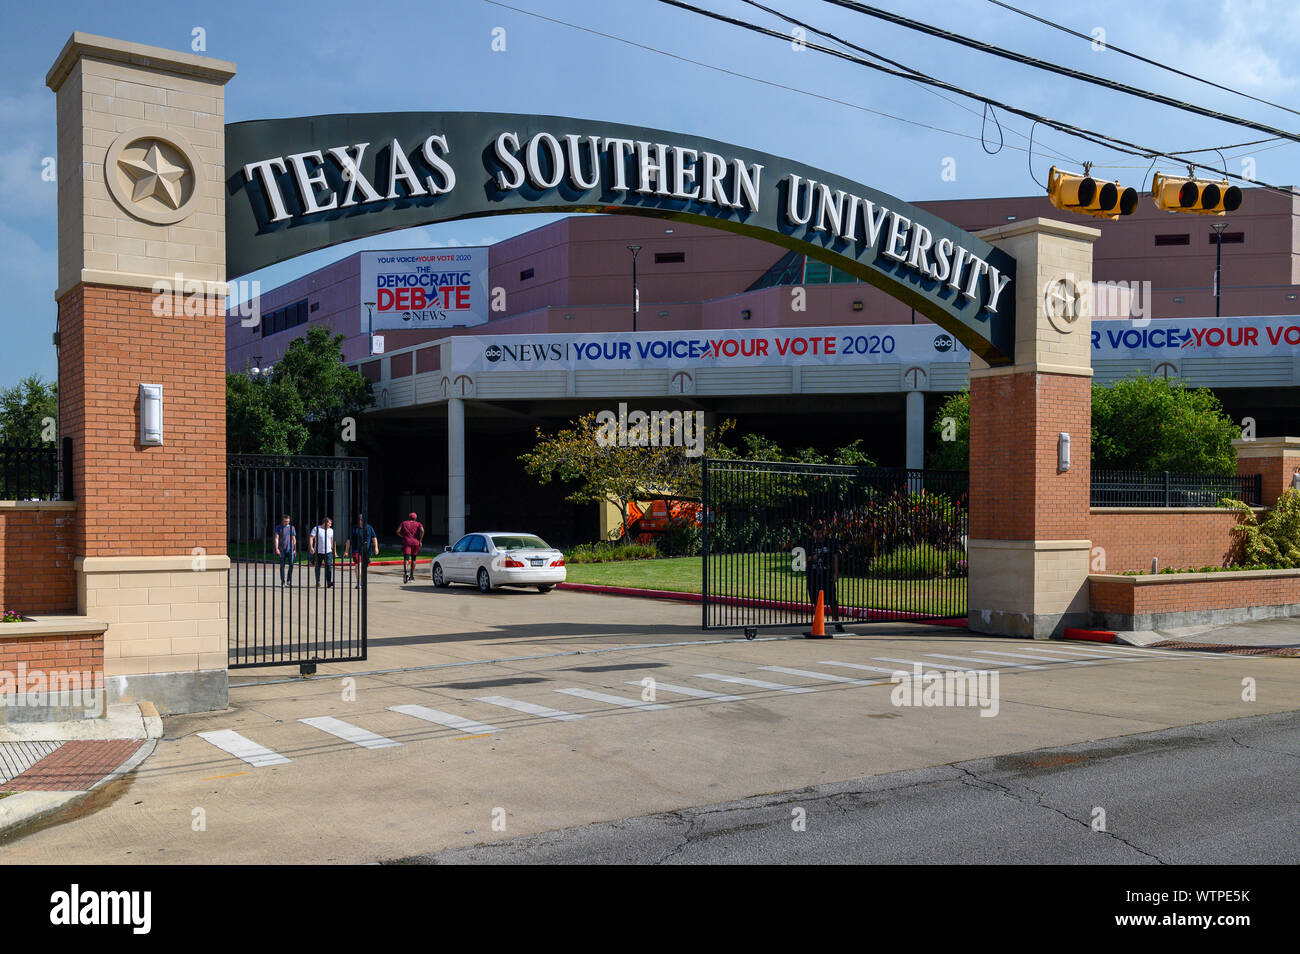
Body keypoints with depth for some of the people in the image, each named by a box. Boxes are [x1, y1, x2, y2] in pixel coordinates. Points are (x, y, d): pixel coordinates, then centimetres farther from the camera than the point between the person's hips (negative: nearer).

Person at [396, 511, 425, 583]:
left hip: (406, 542, -1)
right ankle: (411, 576, 20)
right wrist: (420, 541, -1)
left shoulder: (403, 523, 14)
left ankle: (405, 572, -38)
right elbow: (422, 531, -8)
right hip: (415, 542, 1)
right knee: (413, 559, 16)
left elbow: (398, 531, 2)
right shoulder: (418, 524, 12)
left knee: (406, 558, -11)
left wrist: (403, 537, 16)